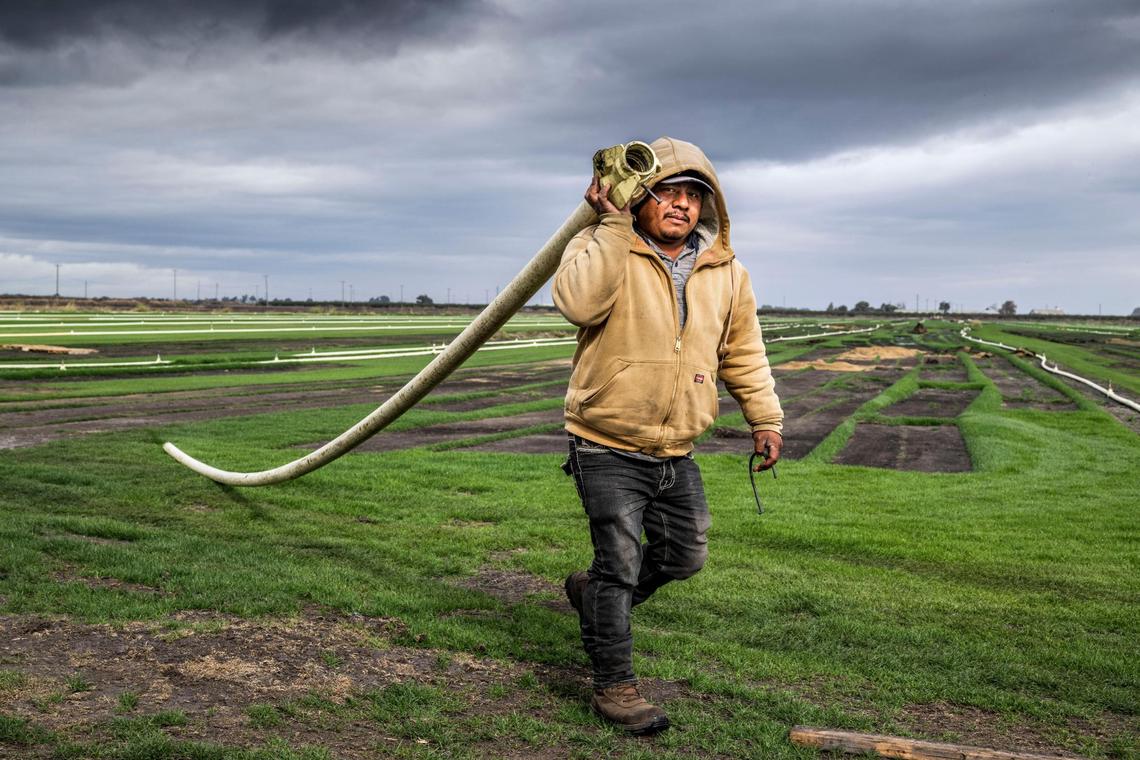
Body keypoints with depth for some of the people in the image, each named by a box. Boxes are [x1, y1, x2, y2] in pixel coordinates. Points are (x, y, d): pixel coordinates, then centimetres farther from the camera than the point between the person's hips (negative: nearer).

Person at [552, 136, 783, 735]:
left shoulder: (727, 274, 5)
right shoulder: (603, 249, -11)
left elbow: (743, 354, 16)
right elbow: (577, 302, -33)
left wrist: (765, 418, 11)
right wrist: (613, 224, -28)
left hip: (676, 455, 6)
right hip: (608, 451, -6)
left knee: (685, 556, 17)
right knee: (620, 562, -3)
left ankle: (594, 594, 42)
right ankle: (613, 684, 15)